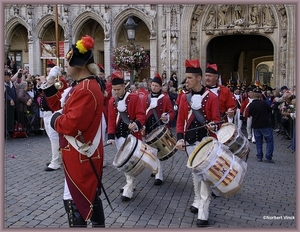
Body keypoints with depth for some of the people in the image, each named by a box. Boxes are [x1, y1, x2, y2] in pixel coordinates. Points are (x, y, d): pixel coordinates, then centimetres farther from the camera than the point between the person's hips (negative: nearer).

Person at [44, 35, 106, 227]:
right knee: (90, 196, 21)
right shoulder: (85, 85, 11)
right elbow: (61, 104, 17)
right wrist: (50, 84, 7)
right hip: (87, 153, 11)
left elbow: (71, 124, -28)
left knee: (74, 201, 0)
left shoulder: (85, 90, -23)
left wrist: (55, 119, -9)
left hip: (80, 155, -11)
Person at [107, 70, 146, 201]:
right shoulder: (112, 101, 7)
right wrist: (111, 136, -4)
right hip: (119, 136, 6)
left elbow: (141, 115, -12)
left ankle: (129, 189, 0)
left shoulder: (134, 98, -8)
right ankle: (129, 184, 30)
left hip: (132, 134, -6)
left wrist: (136, 124, -32)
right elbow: (111, 120, 6)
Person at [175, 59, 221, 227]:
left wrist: (213, 125, -31)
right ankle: (198, 201, 35)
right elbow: (181, 120, 5)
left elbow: (217, 120, -8)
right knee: (195, 172, 18)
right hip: (191, 142, 5)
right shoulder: (184, 97, 4)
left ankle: (203, 212, 0)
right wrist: (180, 138, -7)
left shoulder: (212, 97, -8)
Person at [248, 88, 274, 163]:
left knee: (258, 142, 14)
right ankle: (268, 157, 1)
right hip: (266, 125, -3)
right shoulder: (263, 103, -14)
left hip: (256, 126, 4)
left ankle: (259, 157, 14)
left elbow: (250, 114, 8)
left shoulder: (251, 105, -5)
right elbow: (270, 110, 0)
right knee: (269, 141, 6)